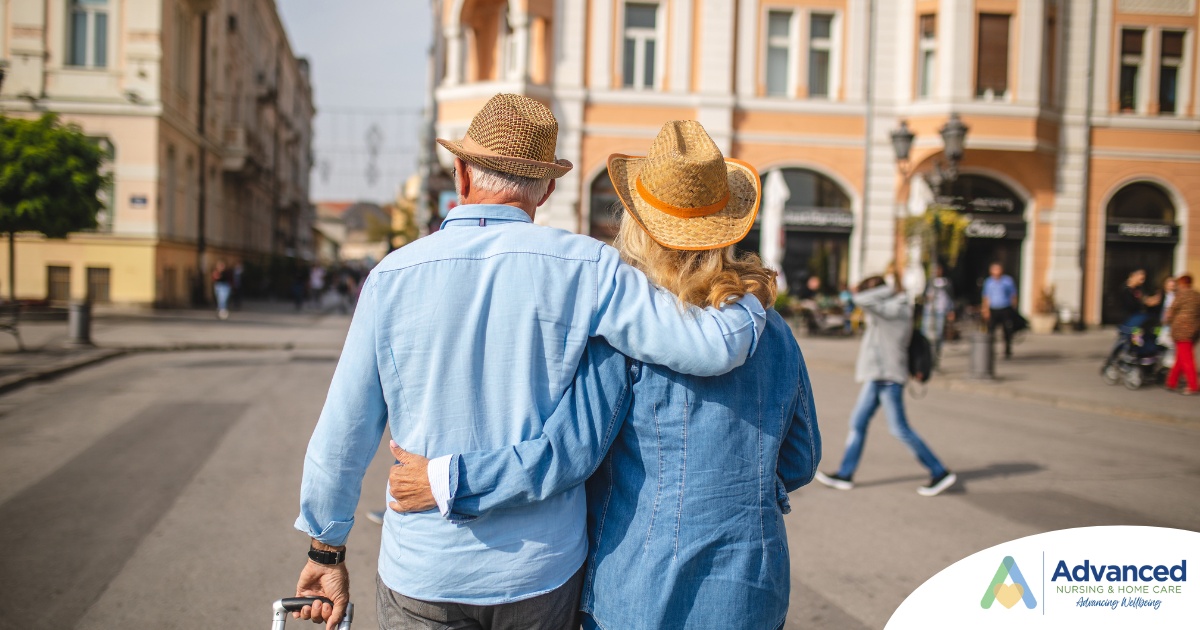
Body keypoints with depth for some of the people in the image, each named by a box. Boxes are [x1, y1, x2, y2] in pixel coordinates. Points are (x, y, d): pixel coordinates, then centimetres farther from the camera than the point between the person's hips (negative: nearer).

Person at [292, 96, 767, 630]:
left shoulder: (393, 275, -6)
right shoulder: (584, 267, -10)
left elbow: (343, 432, -2)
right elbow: (715, 346, -15)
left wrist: (326, 550, 12)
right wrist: (753, 299, 8)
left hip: (423, 572, 0)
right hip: (543, 573, 0)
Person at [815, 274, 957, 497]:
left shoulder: (894, 309, -16)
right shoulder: (891, 310, 13)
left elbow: (860, 300, -25)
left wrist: (891, 291, -15)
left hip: (887, 378, -10)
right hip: (876, 378, 10)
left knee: (900, 429, -6)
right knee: (858, 423, 11)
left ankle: (940, 472, 2)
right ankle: (845, 475, 17)